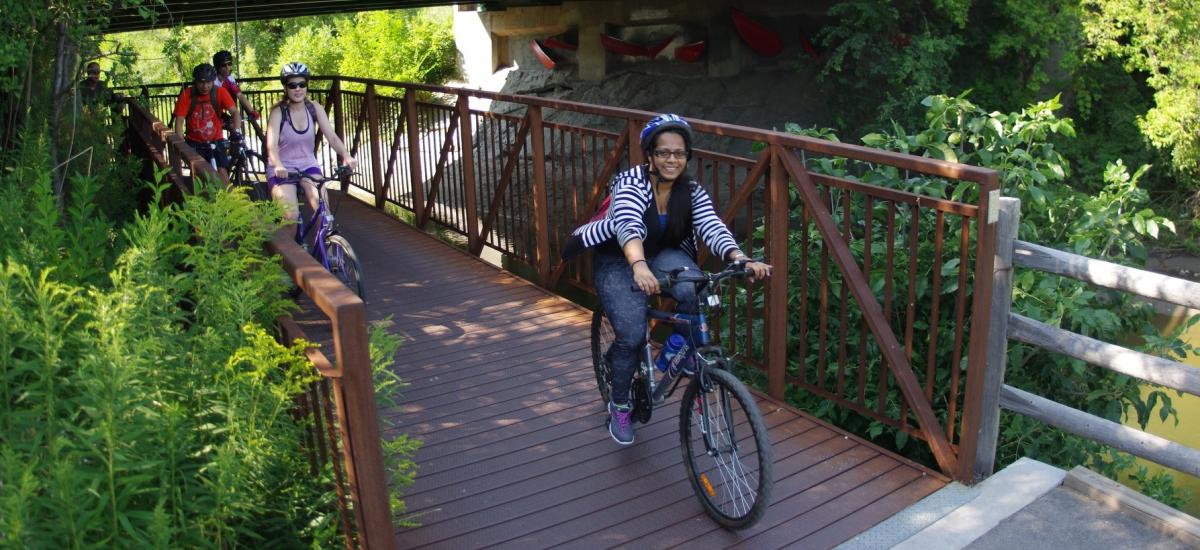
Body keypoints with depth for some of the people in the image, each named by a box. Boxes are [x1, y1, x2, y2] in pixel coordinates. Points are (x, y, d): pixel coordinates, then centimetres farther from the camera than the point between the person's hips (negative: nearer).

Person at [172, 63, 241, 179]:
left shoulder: (220, 92, -11)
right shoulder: (186, 95, -13)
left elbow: (234, 112, -20)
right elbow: (179, 122, -15)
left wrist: (235, 131, -39)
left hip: (215, 141, 0)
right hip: (194, 143, 0)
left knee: (223, 173, -14)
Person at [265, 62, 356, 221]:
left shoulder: (314, 108, -4)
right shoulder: (278, 112, -14)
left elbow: (332, 136, -13)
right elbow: (272, 144, -26)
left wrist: (346, 156, -32)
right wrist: (278, 166, -47)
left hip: (308, 166, 2)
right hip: (283, 170, -2)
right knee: (291, 216, -21)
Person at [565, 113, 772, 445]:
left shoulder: (692, 192, -11)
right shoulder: (630, 183, -24)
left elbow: (713, 229, -26)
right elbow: (628, 227, -42)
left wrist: (741, 260, -46)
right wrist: (639, 267, -63)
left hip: (663, 255, 3)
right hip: (618, 260, -3)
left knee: (695, 291, -31)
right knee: (632, 335, -20)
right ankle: (619, 406, 6)